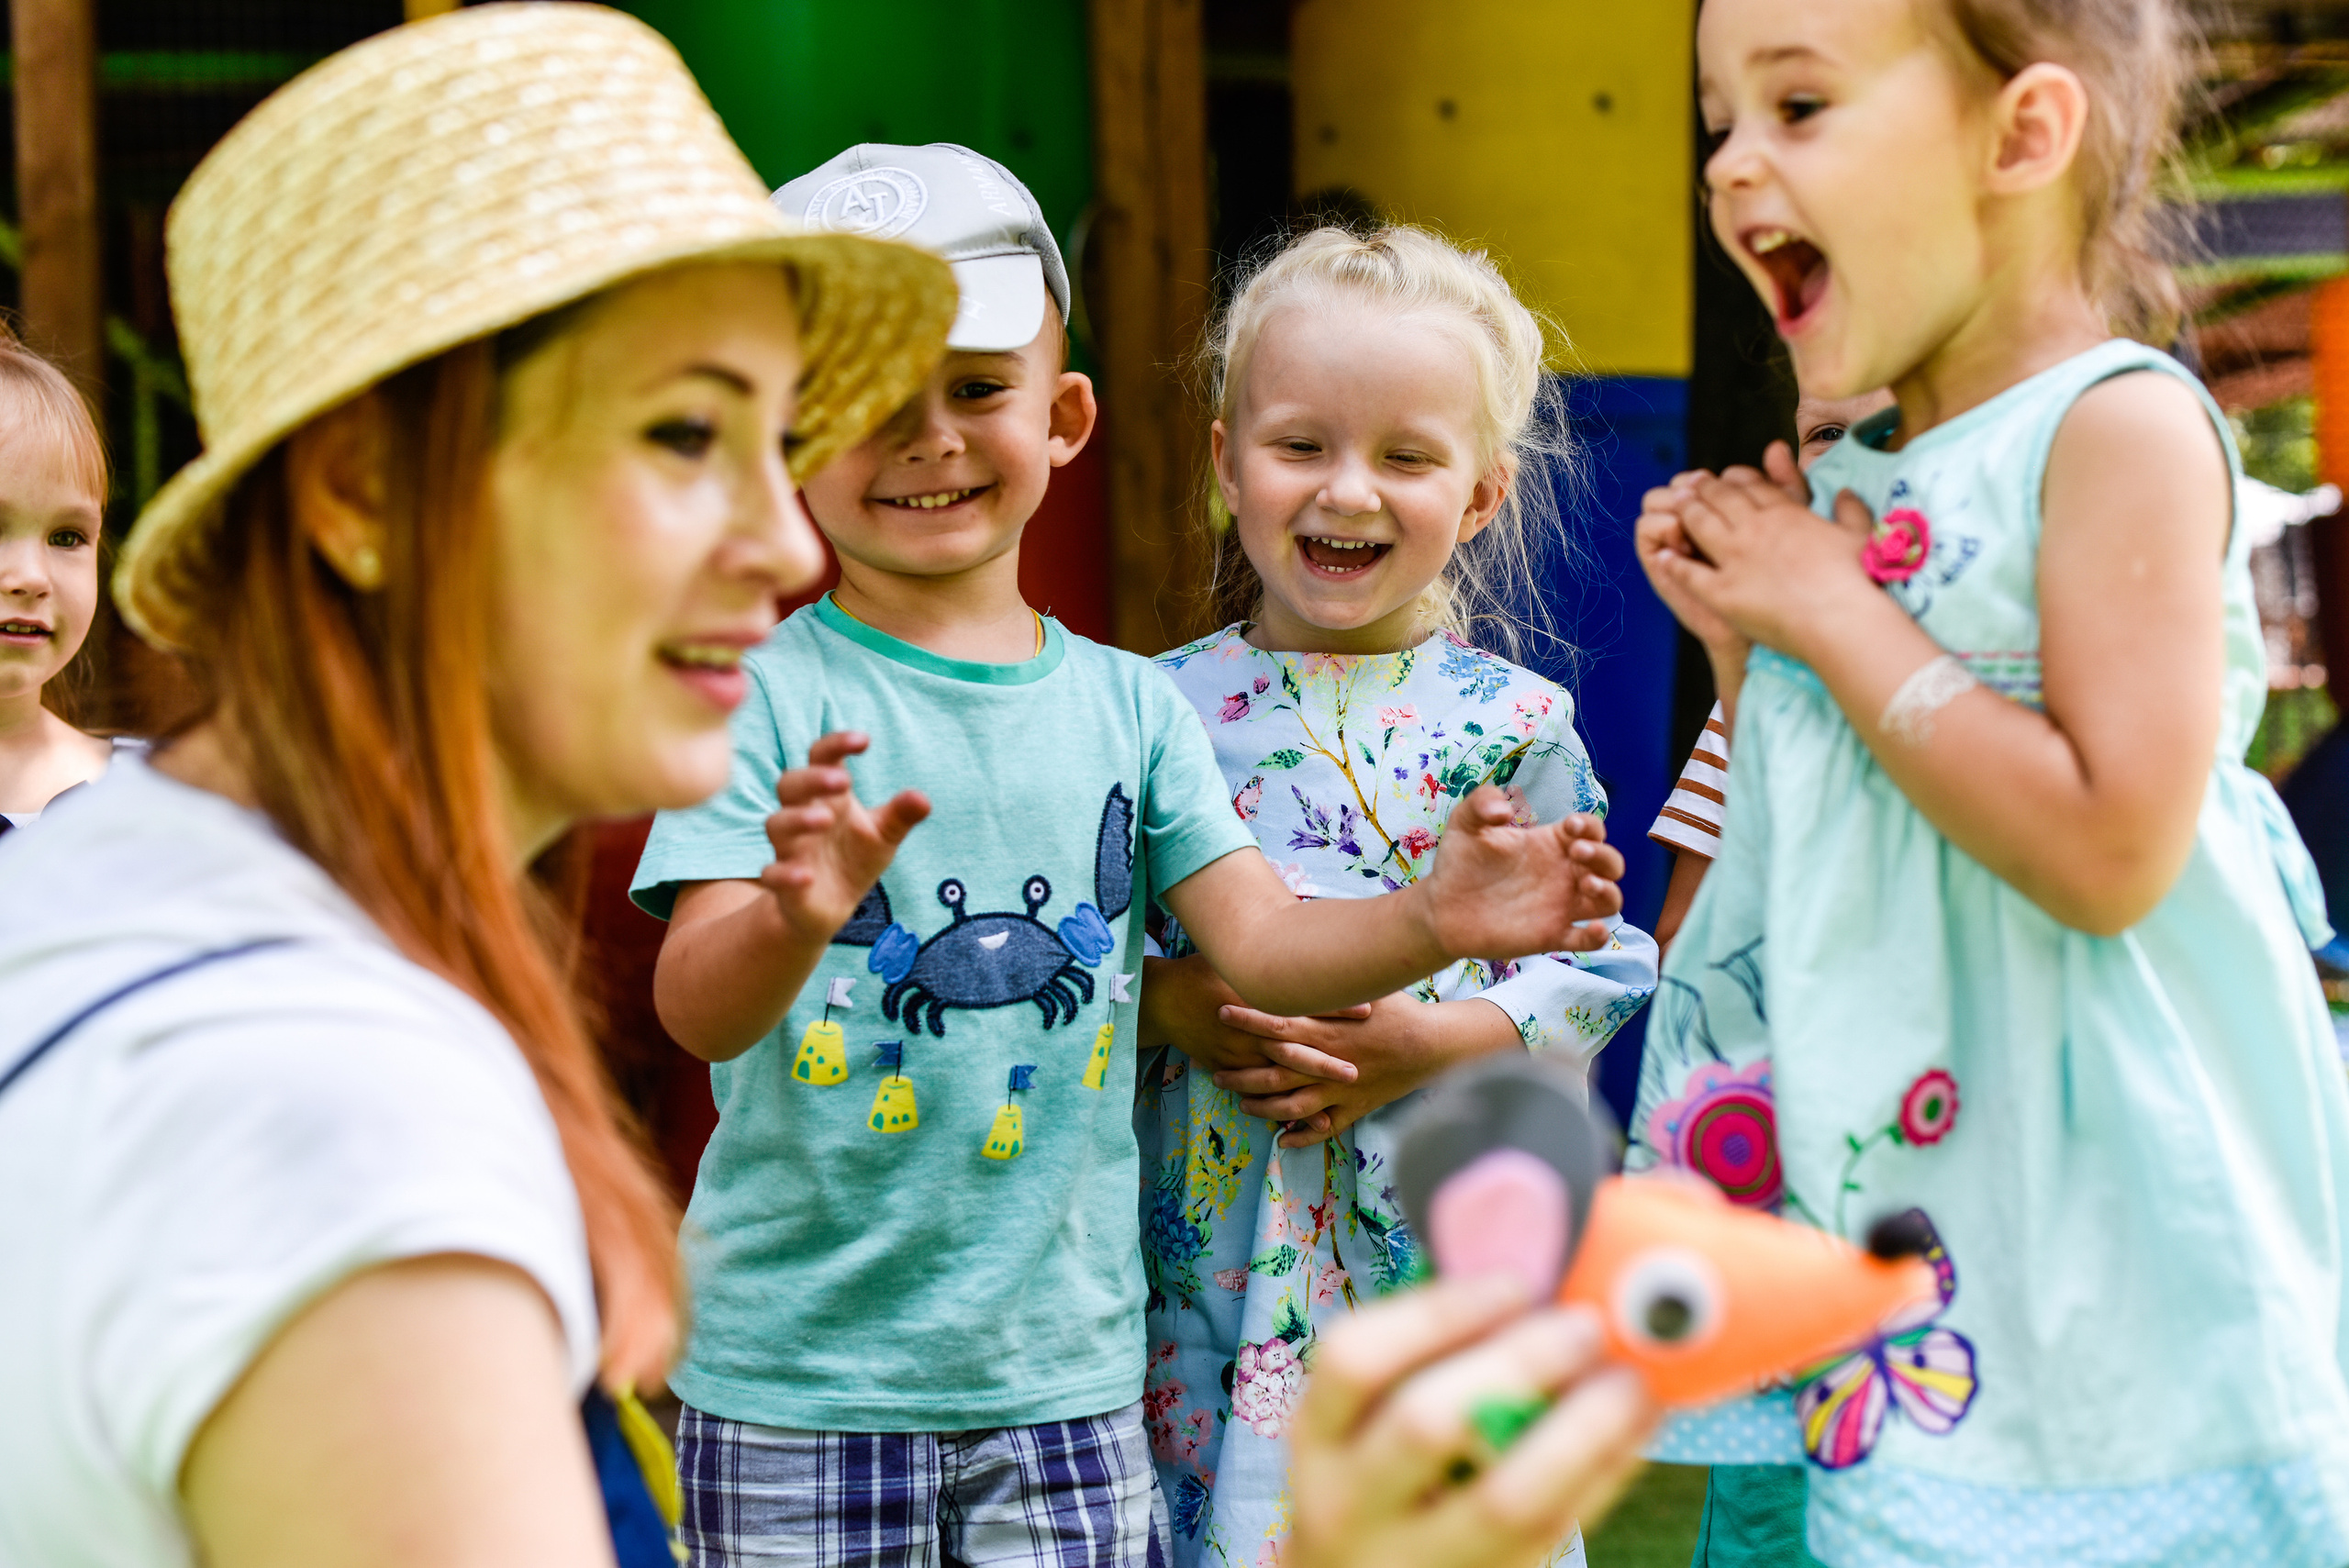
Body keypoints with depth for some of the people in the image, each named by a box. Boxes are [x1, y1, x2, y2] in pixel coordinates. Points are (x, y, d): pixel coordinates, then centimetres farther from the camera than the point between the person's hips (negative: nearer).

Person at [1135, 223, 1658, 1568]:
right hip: (1206, 1246, 1)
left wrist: (1435, 1040, -13)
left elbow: (1600, 965, 0)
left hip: (1445, 1244, 0)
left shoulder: (1514, 725, 0)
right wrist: (1172, 1006, -12)